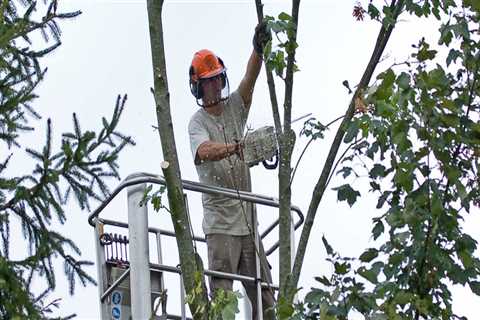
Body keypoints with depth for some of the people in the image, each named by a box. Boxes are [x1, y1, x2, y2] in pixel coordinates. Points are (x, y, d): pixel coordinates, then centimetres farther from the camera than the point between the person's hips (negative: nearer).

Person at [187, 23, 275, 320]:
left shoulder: (234, 106, 12)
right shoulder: (197, 122, -3)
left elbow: (250, 78, -6)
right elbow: (204, 151, -23)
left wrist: (258, 50, -25)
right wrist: (236, 147, -40)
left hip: (247, 222, 6)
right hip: (221, 224, -6)